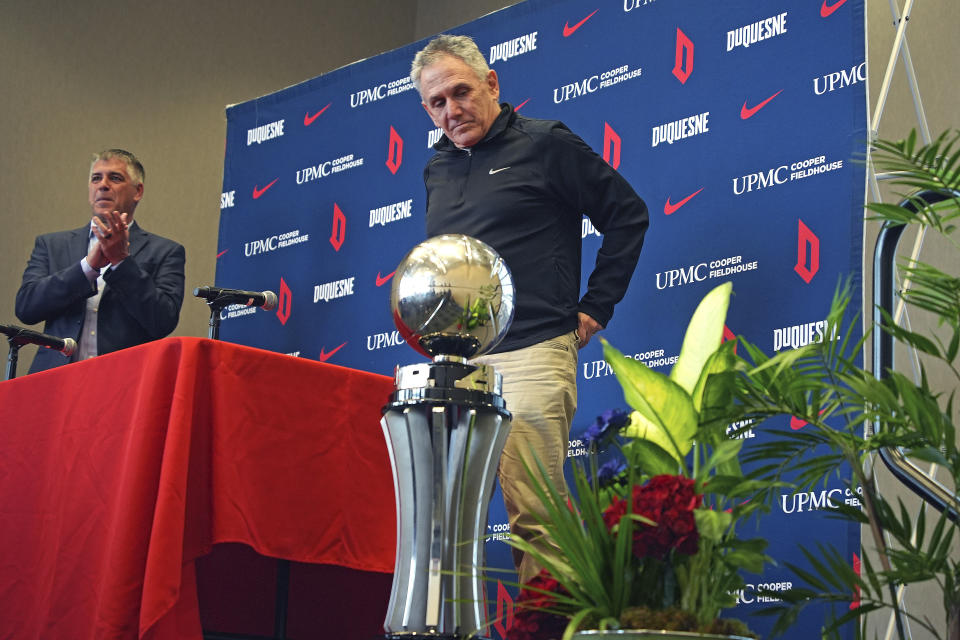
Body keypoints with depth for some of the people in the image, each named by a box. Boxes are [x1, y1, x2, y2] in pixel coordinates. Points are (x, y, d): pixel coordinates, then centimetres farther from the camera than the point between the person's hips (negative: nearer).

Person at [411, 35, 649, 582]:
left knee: (534, 518, -9)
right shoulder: (437, 168, 19)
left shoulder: (545, 145, 2)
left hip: (529, 356, -6)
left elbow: (628, 215, 5)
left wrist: (594, 308, 1)